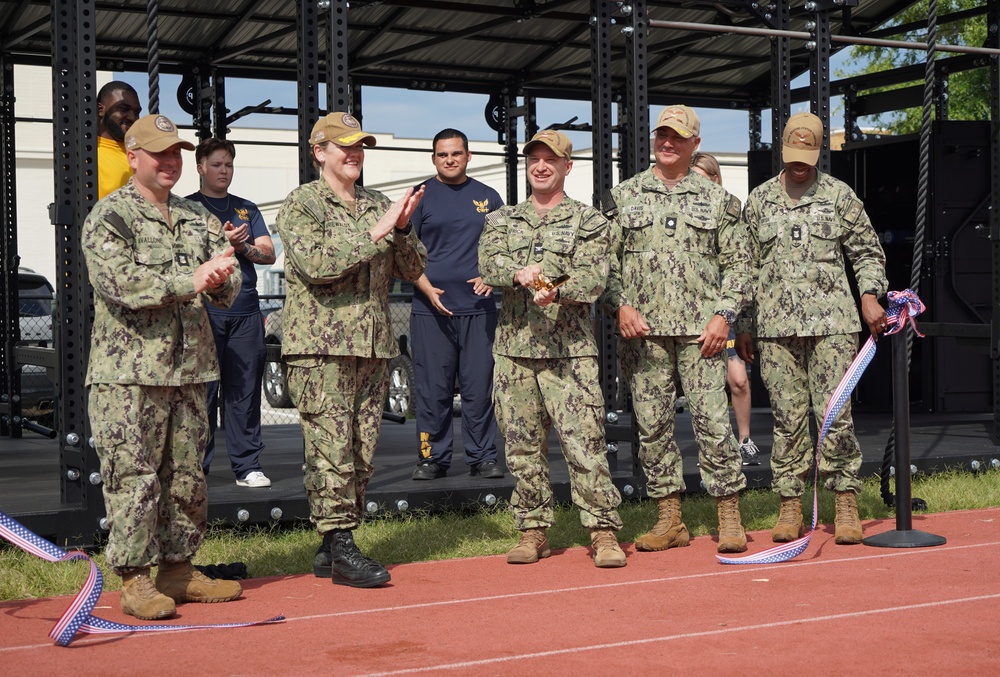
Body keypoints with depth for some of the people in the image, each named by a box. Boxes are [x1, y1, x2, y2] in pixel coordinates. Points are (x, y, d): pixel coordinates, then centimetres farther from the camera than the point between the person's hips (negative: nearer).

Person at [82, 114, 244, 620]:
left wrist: (220, 276, -12)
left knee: (186, 474, 11)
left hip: (188, 368, 6)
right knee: (133, 477, -6)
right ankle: (135, 581, 1)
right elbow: (118, 282, -17)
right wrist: (190, 281, -21)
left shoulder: (197, 217, 18)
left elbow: (229, 291, 13)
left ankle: (178, 569, 22)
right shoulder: (109, 217, -2)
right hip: (128, 372, -6)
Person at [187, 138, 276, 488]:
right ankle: (195, 466, 2)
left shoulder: (247, 209, 20)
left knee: (245, 390, 2)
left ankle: (247, 465, 7)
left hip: (245, 310, 3)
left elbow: (268, 253, 13)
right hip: (203, 310, -3)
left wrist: (242, 246, -5)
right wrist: (224, 241, -15)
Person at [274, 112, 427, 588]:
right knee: (331, 451, -8)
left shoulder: (377, 205, 16)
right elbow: (317, 264, -17)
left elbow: (412, 269, 13)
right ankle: (341, 550, -4)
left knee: (362, 454, 7)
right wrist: (376, 231, -17)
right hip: (321, 347, -6)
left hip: (374, 347, 6)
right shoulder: (300, 204, -1)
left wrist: (402, 229, -6)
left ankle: (330, 547, 15)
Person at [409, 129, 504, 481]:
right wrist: (427, 288, -10)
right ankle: (432, 458, 9)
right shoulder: (421, 197, 6)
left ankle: (483, 457, 10)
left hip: (478, 307, 1)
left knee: (479, 386, 2)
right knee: (433, 388, 1)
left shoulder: (488, 197, 13)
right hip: (431, 308, -1)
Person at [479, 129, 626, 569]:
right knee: (522, 445, 6)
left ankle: (603, 531, -1)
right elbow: (488, 263, -3)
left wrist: (556, 290, -28)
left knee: (585, 441, -8)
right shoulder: (502, 220, 16)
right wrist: (519, 273, -26)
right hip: (513, 347, 3)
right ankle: (533, 529, 16)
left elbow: (593, 277, -8)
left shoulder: (589, 221, 7)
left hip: (570, 350, -3)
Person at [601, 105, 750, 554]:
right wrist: (620, 306, -5)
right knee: (652, 425, 3)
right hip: (642, 329, 1)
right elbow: (606, 261, 9)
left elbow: (736, 262, 8)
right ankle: (669, 520, 12)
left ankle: (729, 518, 4)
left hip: (699, 329, -1)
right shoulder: (623, 196, 11)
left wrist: (724, 314, -4)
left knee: (713, 421, -6)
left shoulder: (717, 199, 10)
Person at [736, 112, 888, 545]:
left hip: (831, 323, -1)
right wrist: (744, 326, 13)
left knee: (836, 415, -5)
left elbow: (867, 252, 12)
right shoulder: (759, 200, 13)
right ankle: (790, 506, 10)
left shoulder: (839, 195, 9)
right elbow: (747, 266, 15)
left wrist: (870, 295, -5)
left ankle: (846, 505, 5)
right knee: (787, 419, 2)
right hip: (775, 328, 1)